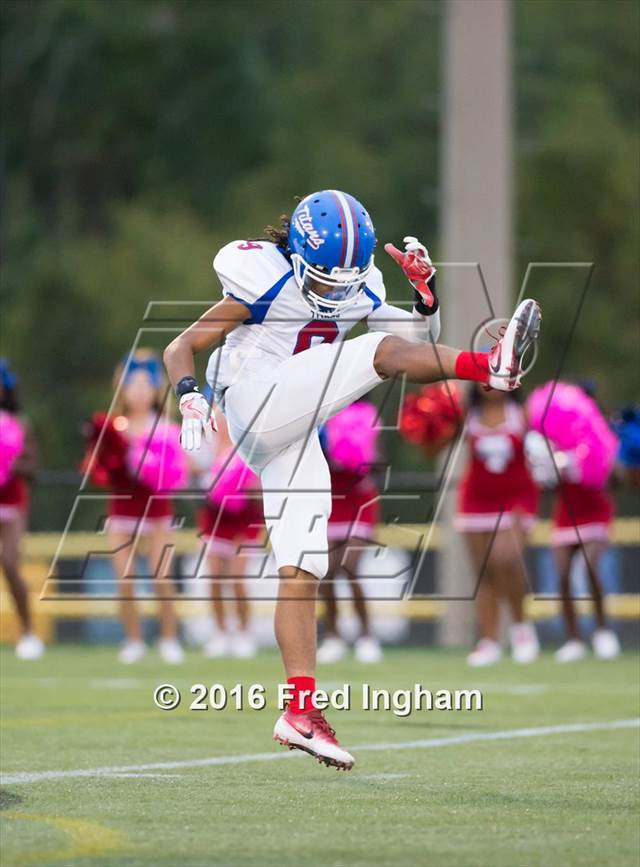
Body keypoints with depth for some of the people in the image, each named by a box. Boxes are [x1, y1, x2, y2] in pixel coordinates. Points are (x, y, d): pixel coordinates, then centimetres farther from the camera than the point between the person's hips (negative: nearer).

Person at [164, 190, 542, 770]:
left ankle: (301, 711, 0)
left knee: (302, 574, 1)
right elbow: (183, 347, -6)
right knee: (380, 351, -18)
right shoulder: (266, 284, -8)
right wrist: (190, 397, -24)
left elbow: (424, 348, 11)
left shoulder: (359, 294, 11)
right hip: (256, 405, -7)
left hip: (295, 439, 7)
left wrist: (426, 291, -5)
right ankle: (492, 367, -38)